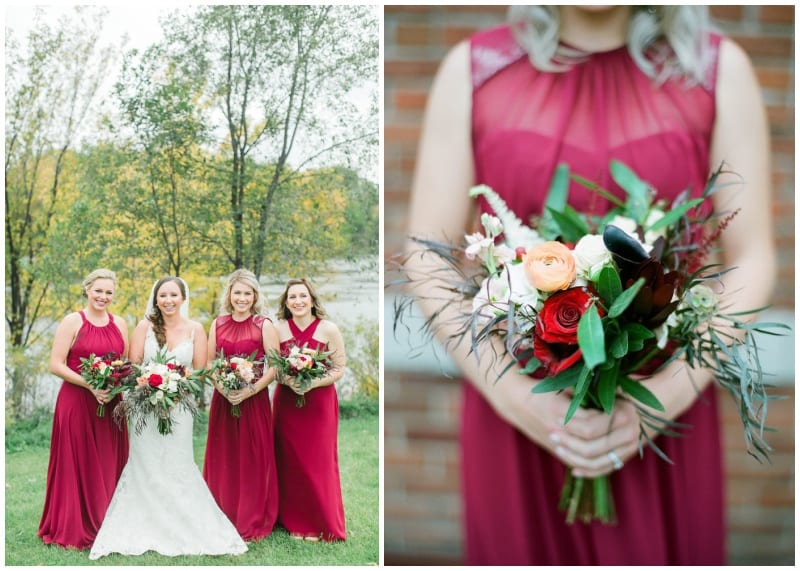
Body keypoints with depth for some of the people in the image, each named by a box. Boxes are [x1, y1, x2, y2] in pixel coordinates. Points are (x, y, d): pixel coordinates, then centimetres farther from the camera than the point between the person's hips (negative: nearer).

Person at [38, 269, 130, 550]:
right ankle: (74, 529, 9)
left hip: (111, 403, 4)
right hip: (76, 402, -4)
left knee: (108, 466, 7)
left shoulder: (119, 324, 10)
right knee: (77, 466, 0)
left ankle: (106, 526, 17)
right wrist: (91, 386, -18)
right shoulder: (73, 321, -4)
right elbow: (55, 365, -9)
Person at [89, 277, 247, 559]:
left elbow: (200, 371, 0)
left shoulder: (195, 329, 1)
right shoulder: (145, 326, 0)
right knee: (145, 467, 2)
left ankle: (186, 527, 12)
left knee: (177, 468, 1)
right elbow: (133, 365, -2)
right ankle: (145, 529, 10)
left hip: (179, 406, 0)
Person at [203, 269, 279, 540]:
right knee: (223, 459, 6)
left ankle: (252, 521, 10)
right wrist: (222, 387, -10)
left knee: (253, 460, 0)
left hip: (254, 400, -3)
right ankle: (224, 516, 16)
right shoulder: (218, 324, 8)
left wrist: (249, 391, -17)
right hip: (223, 399, 3)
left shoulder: (264, 326, -3)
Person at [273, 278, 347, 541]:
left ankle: (321, 524, 13)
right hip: (286, 401, 2)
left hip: (319, 402, -2)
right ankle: (294, 521, 18)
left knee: (319, 462, 0)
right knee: (290, 462, 4)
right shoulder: (278, 329, 1)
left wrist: (312, 383, -17)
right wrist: (288, 381, -15)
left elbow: (339, 369, -3)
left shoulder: (328, 329, -4)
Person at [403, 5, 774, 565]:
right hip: (514, 411, 0)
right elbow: (428, 255, -3)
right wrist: (512, 392, -13)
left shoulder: (718, 68, -4)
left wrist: (673, 390, -14)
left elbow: (751, 259, -2)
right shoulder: (474, 68, -4)